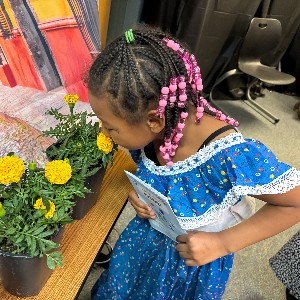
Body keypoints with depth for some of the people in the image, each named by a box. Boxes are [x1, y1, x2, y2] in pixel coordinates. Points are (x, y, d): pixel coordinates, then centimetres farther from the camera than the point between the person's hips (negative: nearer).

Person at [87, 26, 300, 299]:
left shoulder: (231, 155, -40)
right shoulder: (146, 132, -22)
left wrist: (223, 243, -27)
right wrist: (137, 190, -18)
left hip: (196, 258, -4)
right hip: (145, 239, 5)